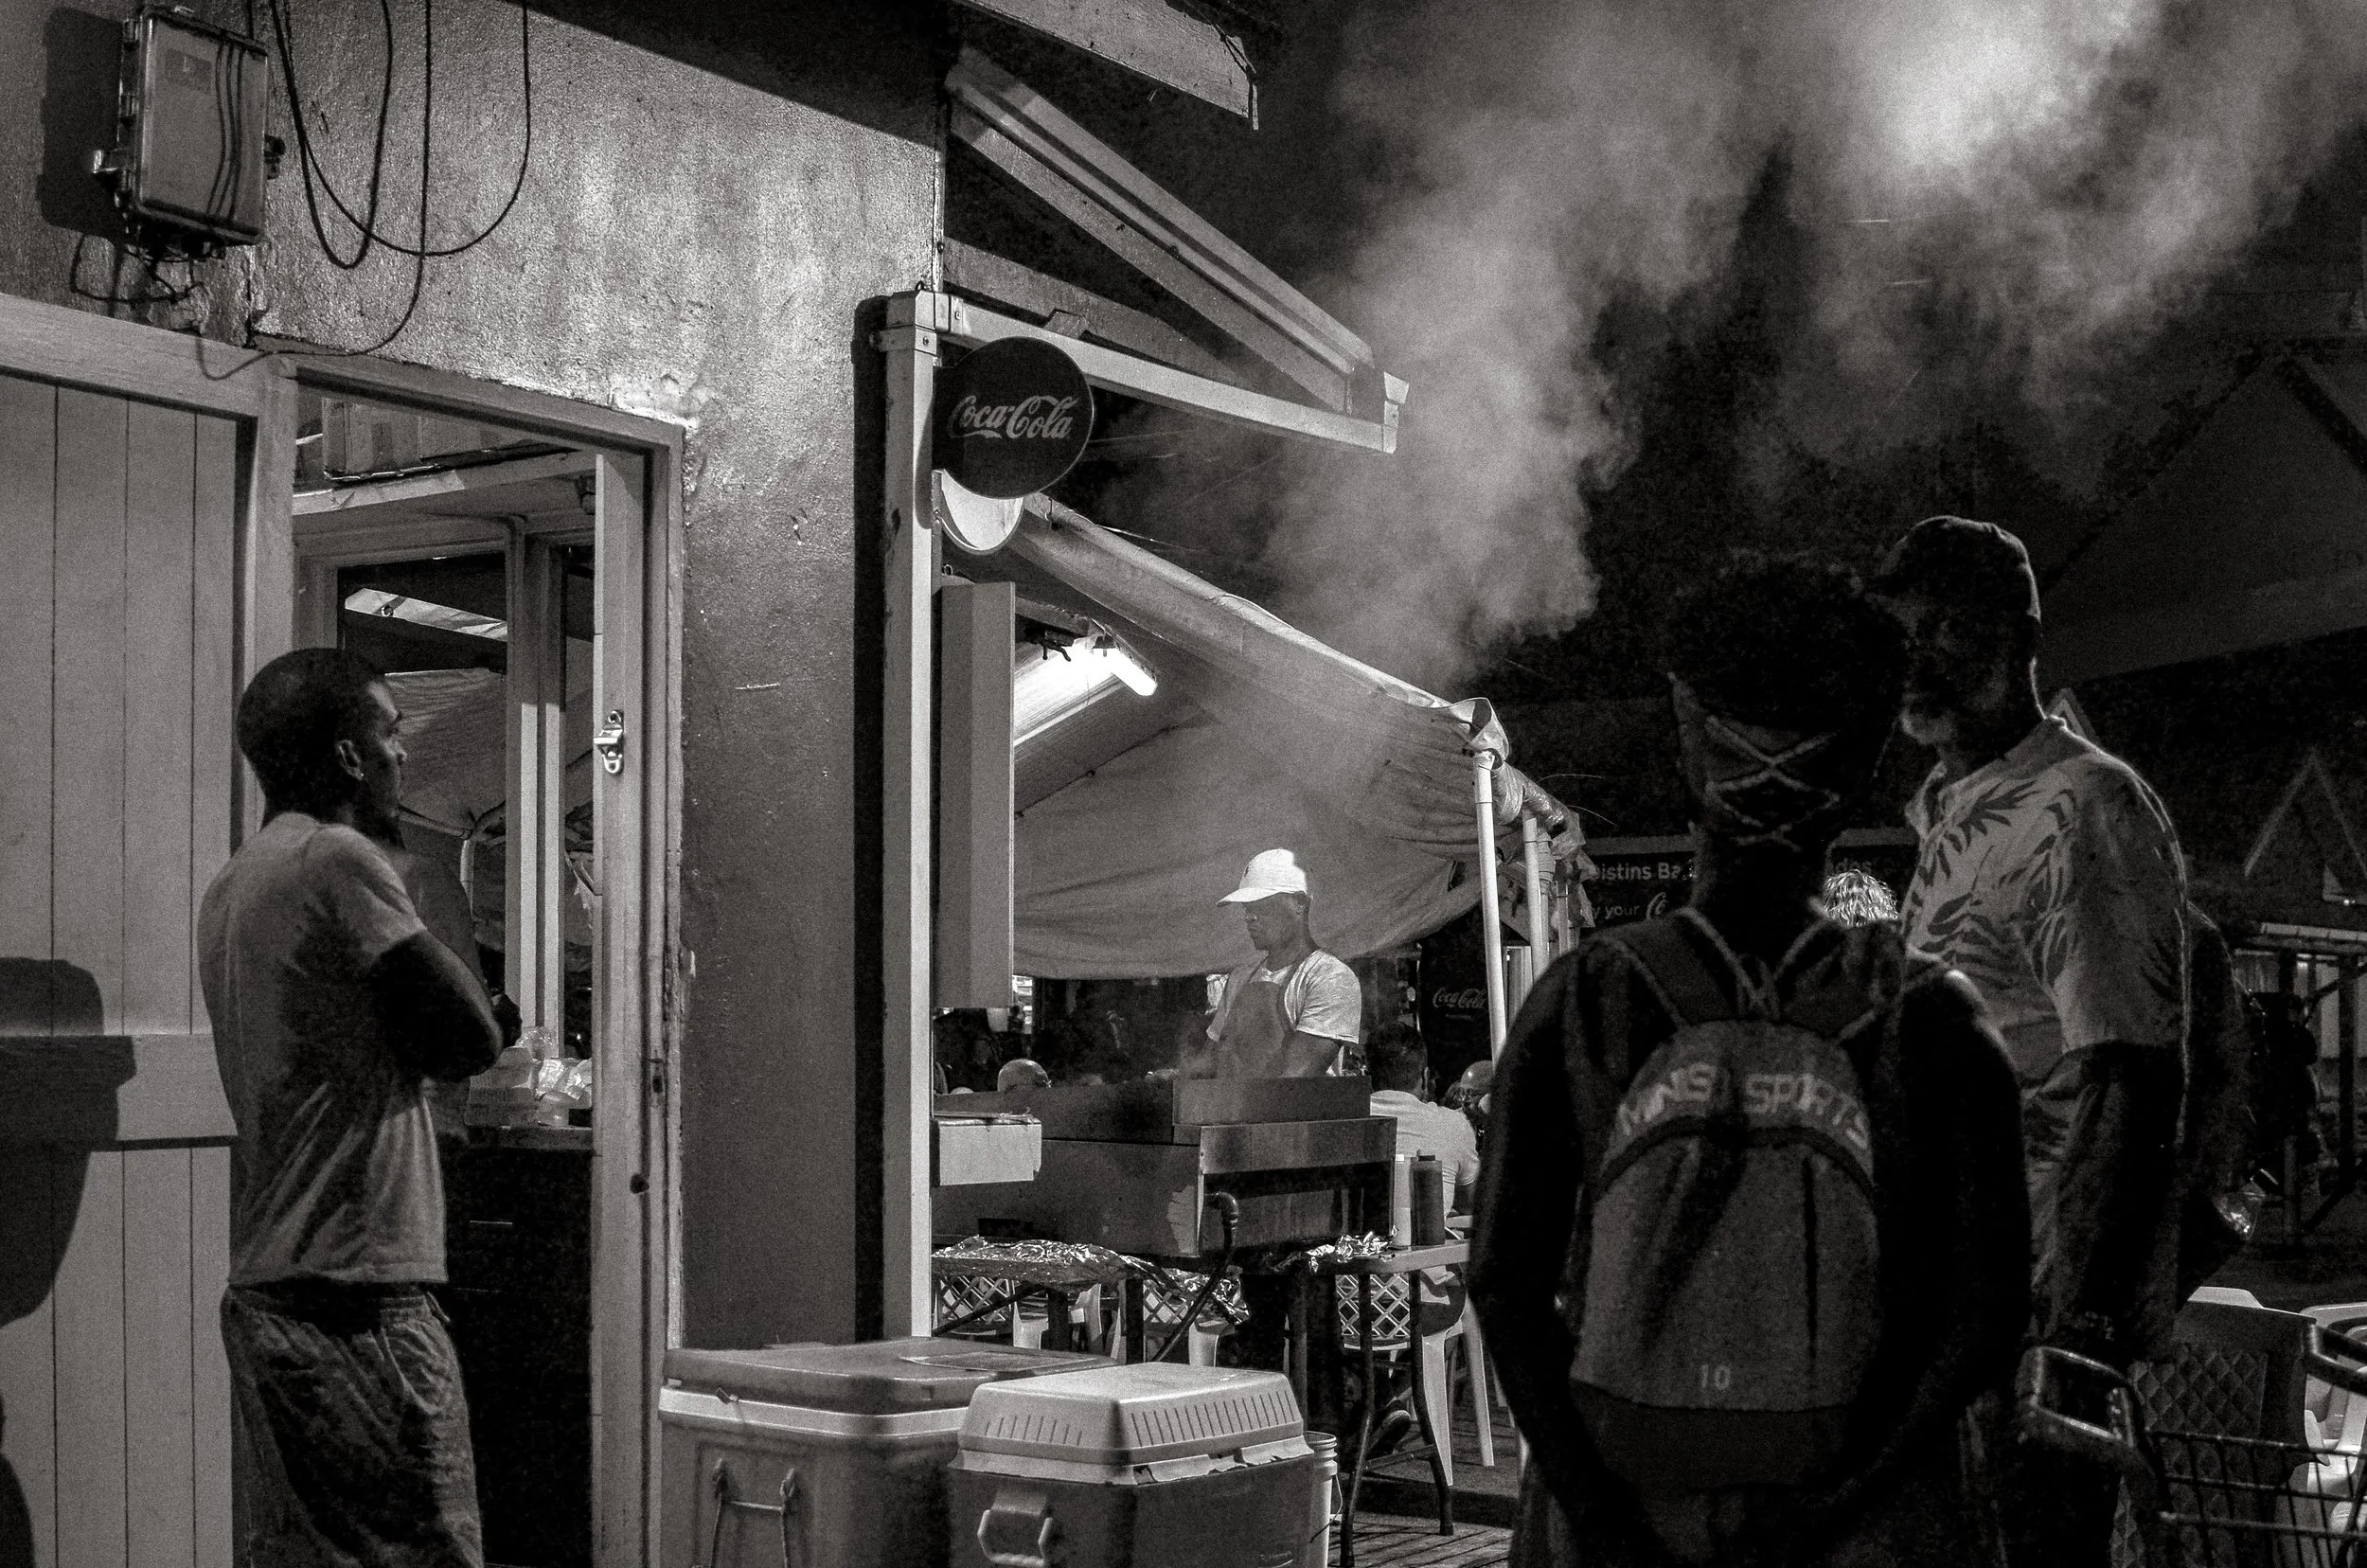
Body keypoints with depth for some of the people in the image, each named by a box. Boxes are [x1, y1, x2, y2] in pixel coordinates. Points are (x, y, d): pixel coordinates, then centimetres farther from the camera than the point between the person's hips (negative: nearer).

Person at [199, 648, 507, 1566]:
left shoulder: (232, 885, 17)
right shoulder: (339, 860, -12)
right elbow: (471, 1039, -13)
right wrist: (440, 907, 2)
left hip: (263, 1292, 9)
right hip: (357, 1301, -9)